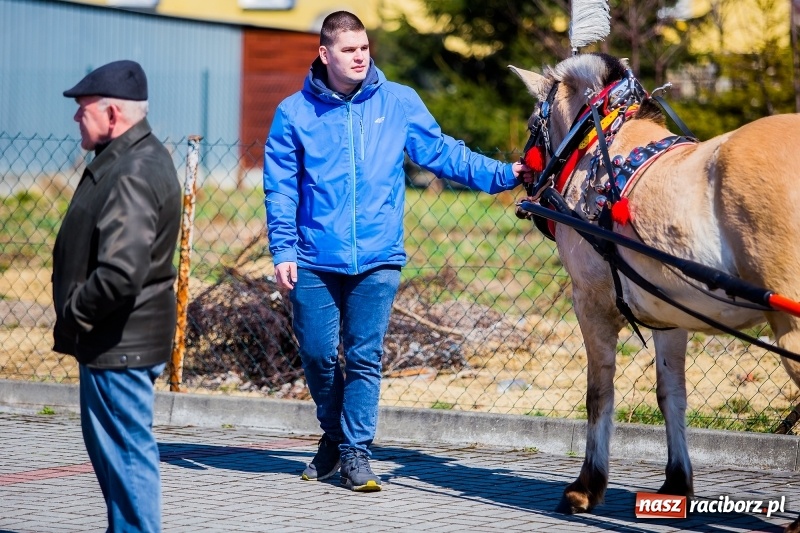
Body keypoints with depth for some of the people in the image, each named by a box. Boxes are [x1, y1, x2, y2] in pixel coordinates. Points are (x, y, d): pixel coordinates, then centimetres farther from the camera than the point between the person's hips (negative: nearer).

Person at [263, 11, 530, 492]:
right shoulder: (295, 113, 1)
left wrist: (502, 175, -1)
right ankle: (334, 435, 29)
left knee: (365, 358, 1)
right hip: (315, 262, 0)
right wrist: (283, 251, -5)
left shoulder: (399, 103, 3)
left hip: (377, 260, 0)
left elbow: (443, 154, 8)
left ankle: (356, 451, 10)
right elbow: (280, 188, 2)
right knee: (317, 354, 6)